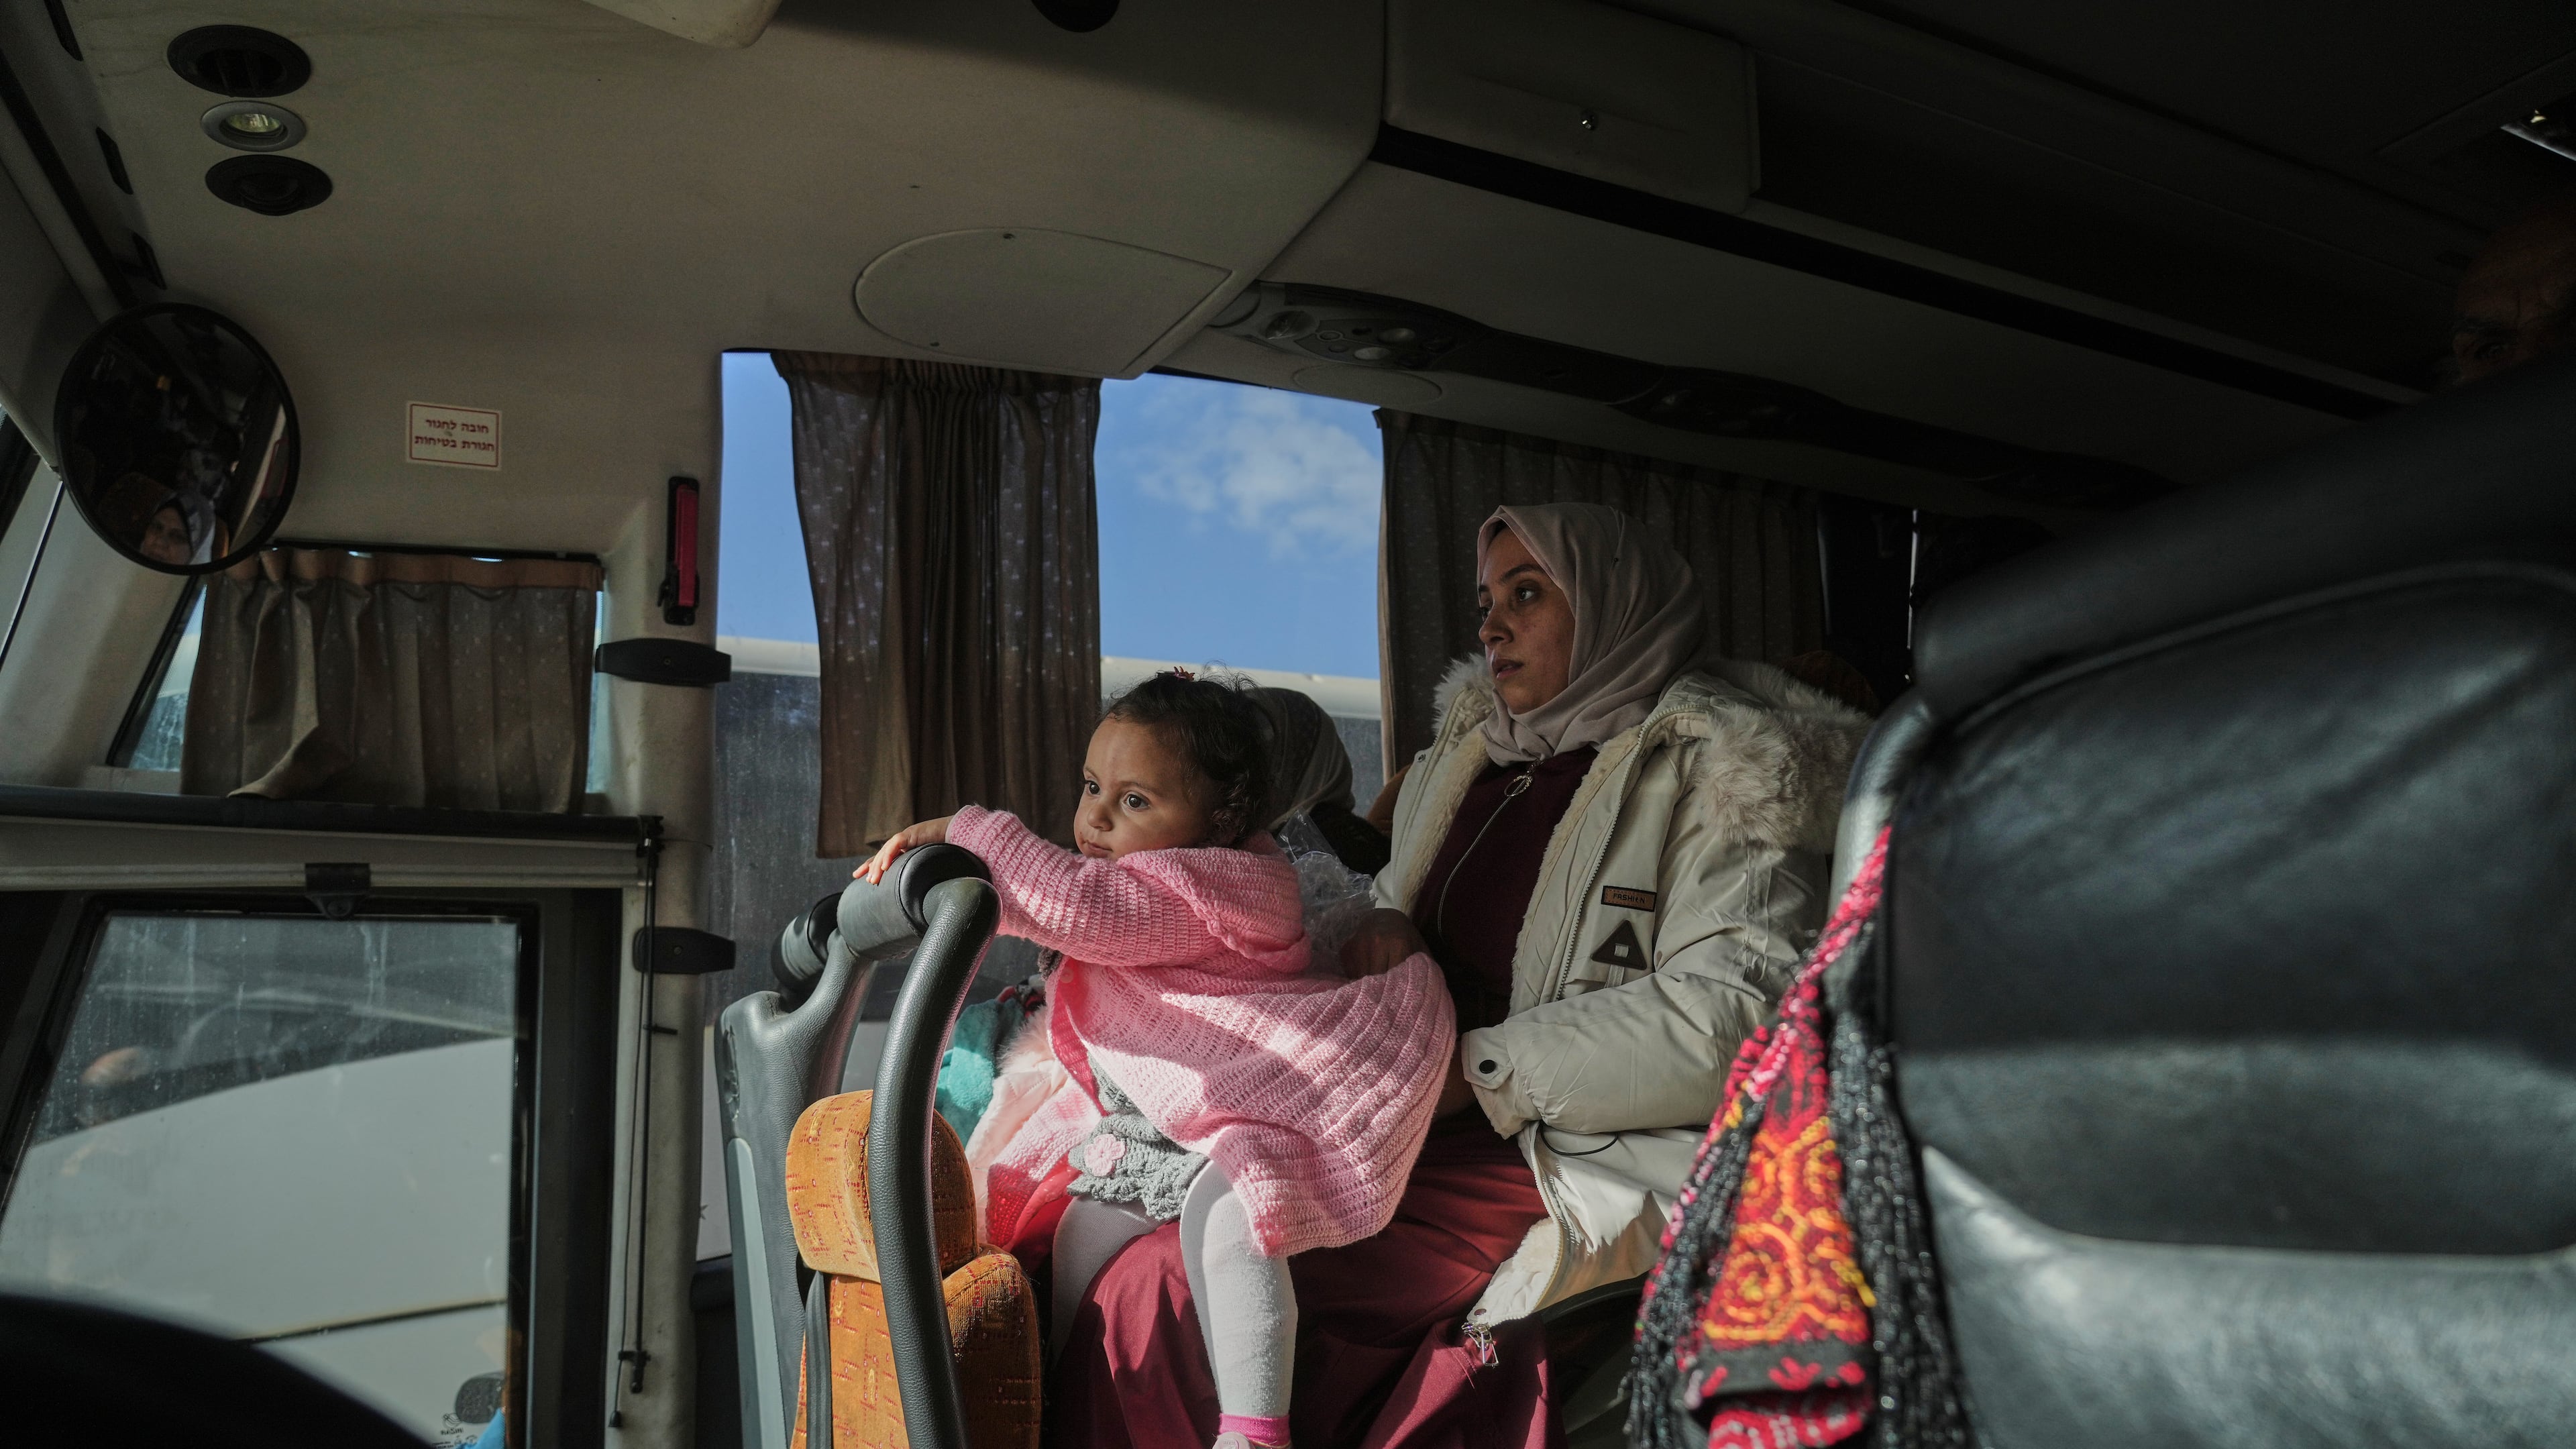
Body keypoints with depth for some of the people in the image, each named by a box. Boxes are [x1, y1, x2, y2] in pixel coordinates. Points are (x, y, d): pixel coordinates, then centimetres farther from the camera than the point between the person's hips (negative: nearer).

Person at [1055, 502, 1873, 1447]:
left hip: (1569, 1158, -7)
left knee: (1168, 1284, -24)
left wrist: (1475, 1069, -16)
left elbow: (1726, 1014, -15)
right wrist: (1385, 919, 6)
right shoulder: (1469, 752, 20)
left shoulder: (1720, 775, -2)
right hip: (1409, 1131, 7)